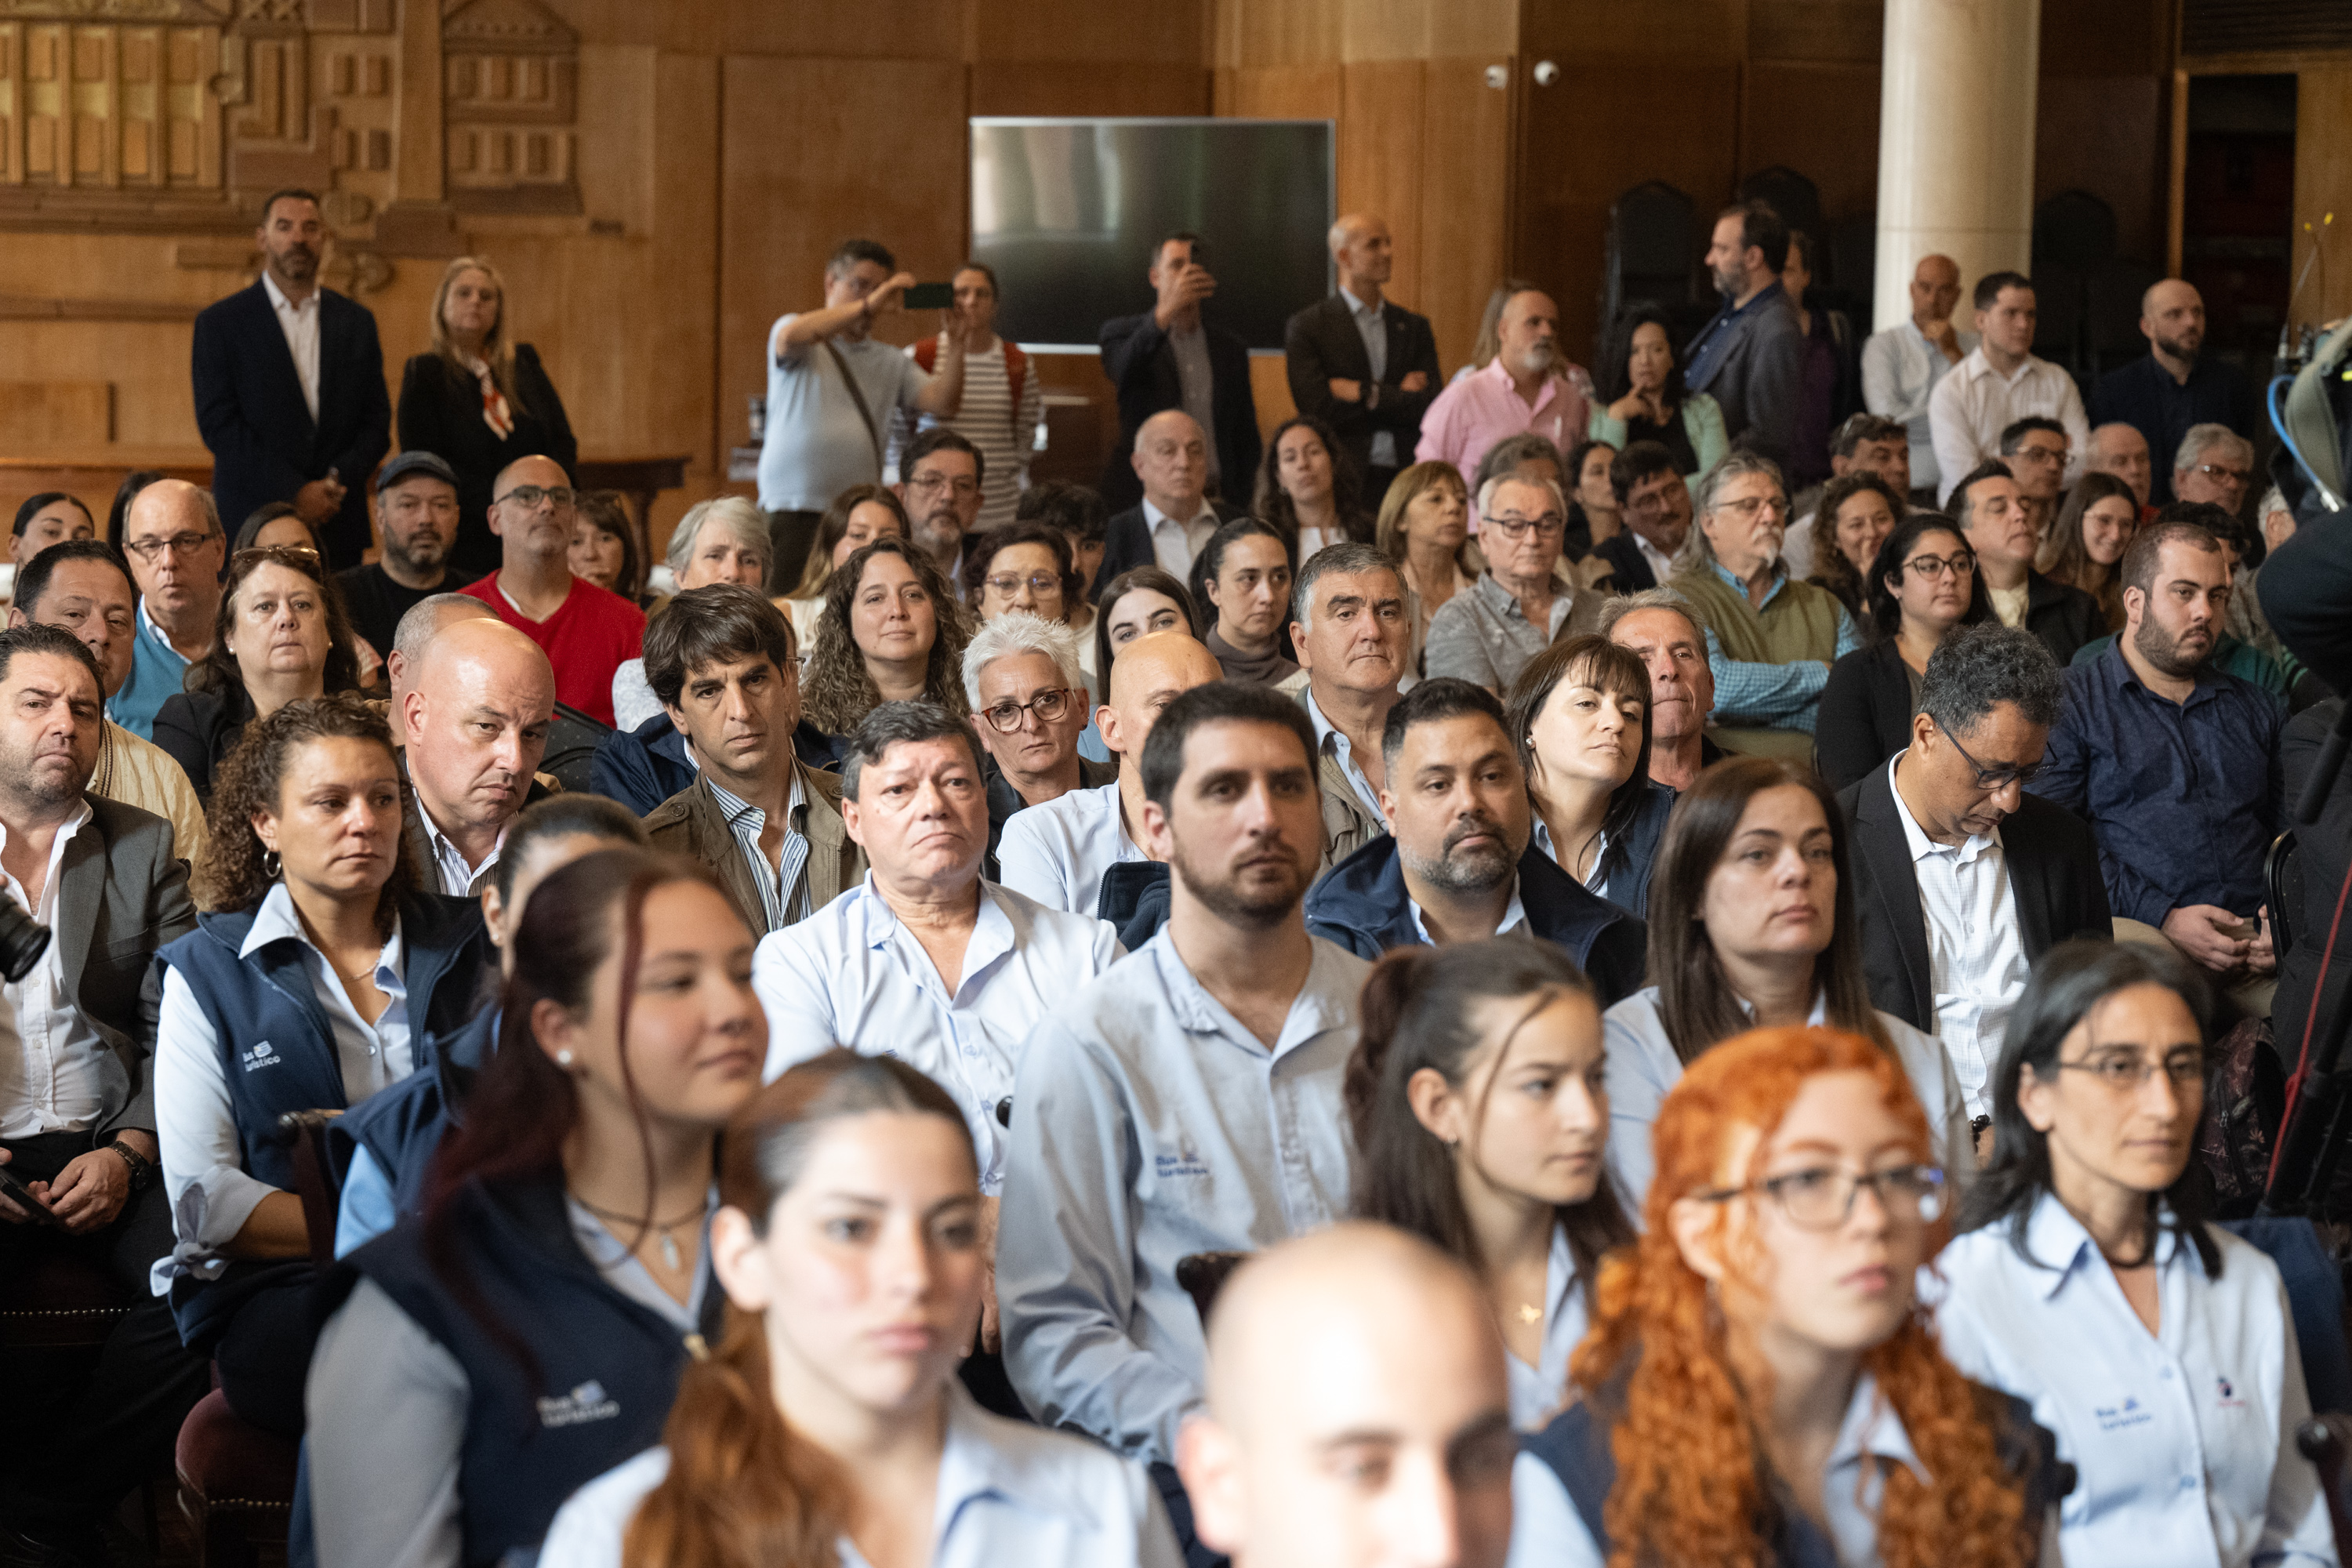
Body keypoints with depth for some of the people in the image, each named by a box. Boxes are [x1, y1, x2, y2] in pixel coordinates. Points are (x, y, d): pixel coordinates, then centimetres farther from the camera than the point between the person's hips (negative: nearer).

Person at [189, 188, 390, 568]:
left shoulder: (356, 322, 14)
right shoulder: (219, 322, 3)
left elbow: (376, 421, 11)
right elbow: (218, 424, -4)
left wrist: (338, 480, -7)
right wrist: (294, 492, -12)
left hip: (339, 527, 3)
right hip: (251, 524, -3)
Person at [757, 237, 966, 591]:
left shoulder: (890, 362, 18)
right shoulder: (802, 340, 7)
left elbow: (941, 401, 8)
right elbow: (791, 336, -18)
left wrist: (954, 348, -9)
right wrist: (867, 305, -19)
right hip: (795, 510, -4)